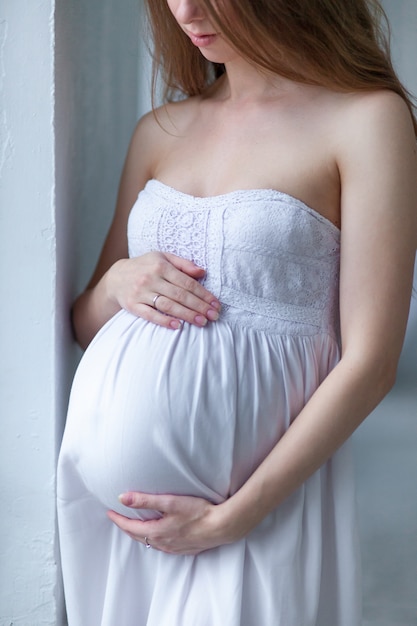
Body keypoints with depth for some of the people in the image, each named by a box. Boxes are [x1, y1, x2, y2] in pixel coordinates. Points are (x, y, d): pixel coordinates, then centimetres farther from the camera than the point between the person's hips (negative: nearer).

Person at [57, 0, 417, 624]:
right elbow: (85, 325, 17)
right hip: (115, 484, 5)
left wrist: (231, 518, -15)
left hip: (257, 500, -5)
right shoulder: (160, 130, 9)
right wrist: (115, 283, -6)